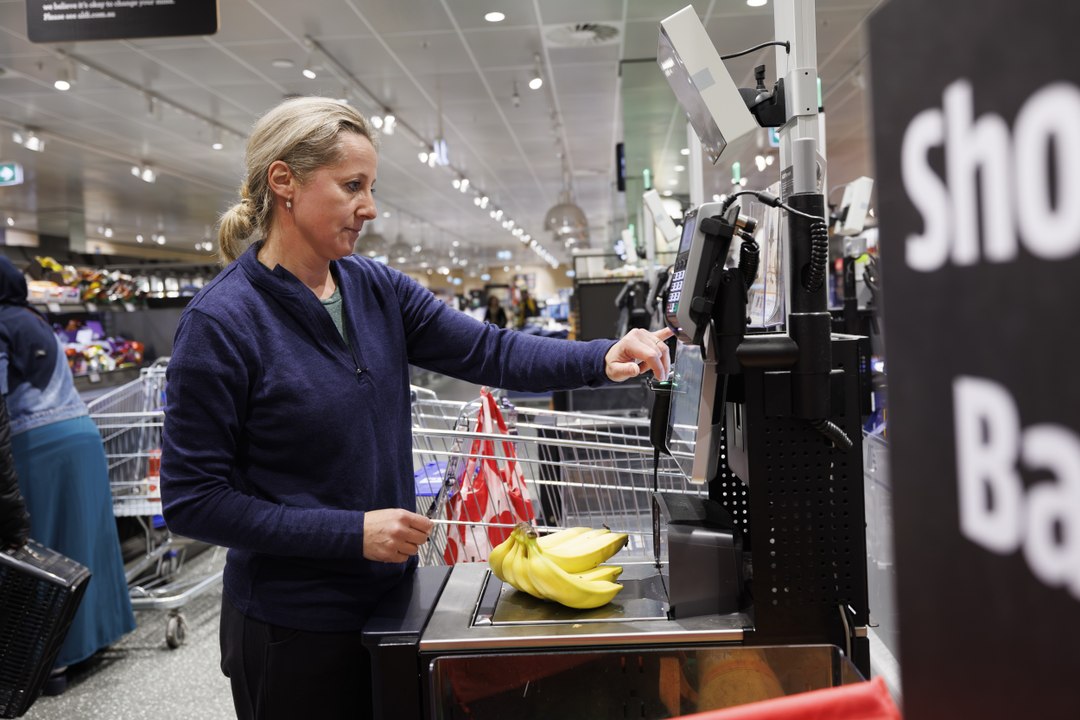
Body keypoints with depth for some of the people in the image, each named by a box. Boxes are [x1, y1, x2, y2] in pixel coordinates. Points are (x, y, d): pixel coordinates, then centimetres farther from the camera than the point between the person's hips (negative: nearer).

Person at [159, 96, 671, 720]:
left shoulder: (376, 288, 0)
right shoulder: (221, 322, -18)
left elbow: (488, 352, -3)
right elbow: (191, 499, -17)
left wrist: (602, 359, -19)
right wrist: (352, 532, -22)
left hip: (388, 596, 6)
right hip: (295, 629, -6)